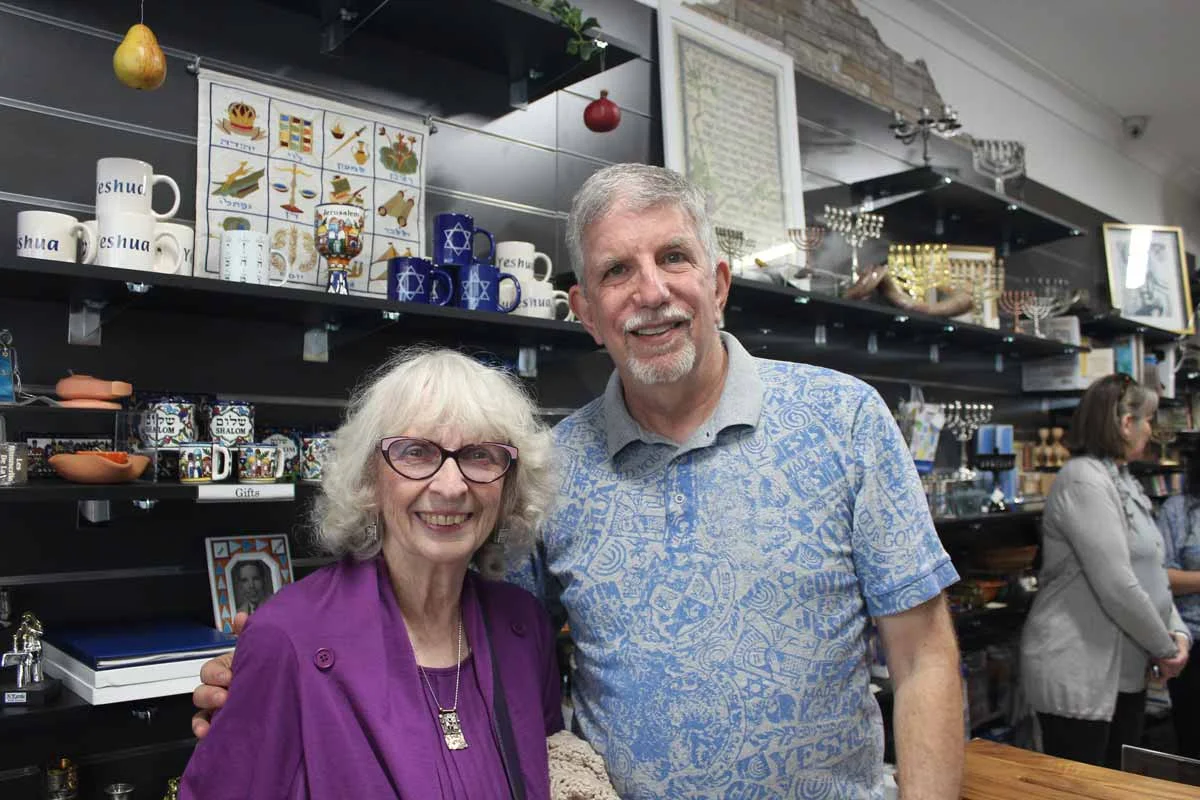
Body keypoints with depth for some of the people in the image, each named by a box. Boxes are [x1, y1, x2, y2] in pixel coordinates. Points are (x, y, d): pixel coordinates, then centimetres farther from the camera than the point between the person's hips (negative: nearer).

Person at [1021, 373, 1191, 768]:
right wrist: (1164, 648, -10)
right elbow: (1117, 586, -23)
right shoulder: (1083, 481, -19)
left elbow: (1151, 572, 16)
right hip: (1076, 674, -10)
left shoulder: (1123, 481, 13)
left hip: (1125, 672, 10)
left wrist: (1179, 631, 1)